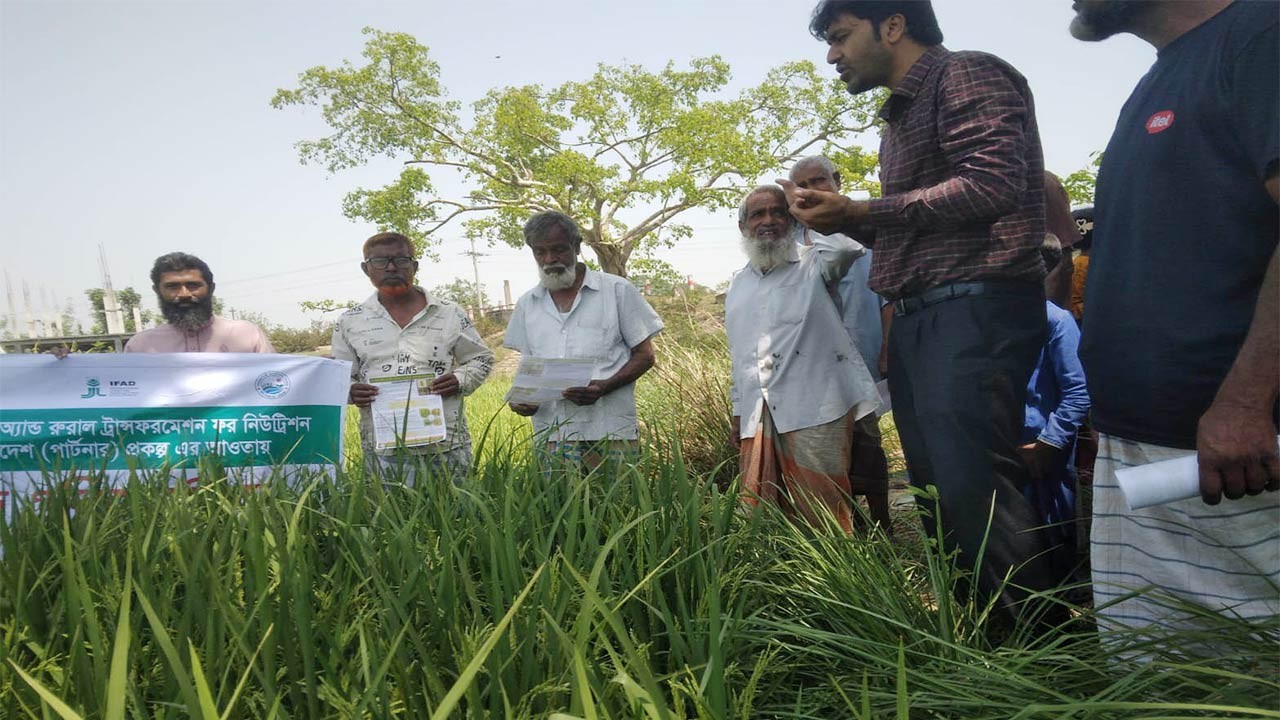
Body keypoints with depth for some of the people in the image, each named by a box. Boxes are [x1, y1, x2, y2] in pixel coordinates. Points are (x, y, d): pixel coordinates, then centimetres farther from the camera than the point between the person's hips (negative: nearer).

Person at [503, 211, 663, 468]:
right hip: (551, 435, 3)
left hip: (611, 432, -3)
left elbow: (644, 355, 3)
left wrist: (604, 387, -13)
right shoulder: (527, 304, 14)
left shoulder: (618, 290, 3)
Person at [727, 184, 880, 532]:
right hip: (758, 416, 5)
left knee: (824, 513, -2)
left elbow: (846, 245, -21)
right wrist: (738, 409, 21)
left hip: (814, 412, -5)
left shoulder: (812, 267, 3)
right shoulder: (738, 285, 19)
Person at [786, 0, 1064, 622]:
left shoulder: (966, 75, -2)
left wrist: (859, 210, -14)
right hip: (917, 316, 9)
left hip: (975, 308, -9)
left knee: (972, 491, -13)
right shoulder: (899, 116, 26)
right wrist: (842, 220, 10)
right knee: (936, 489, 8)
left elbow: (993, 182, -17)